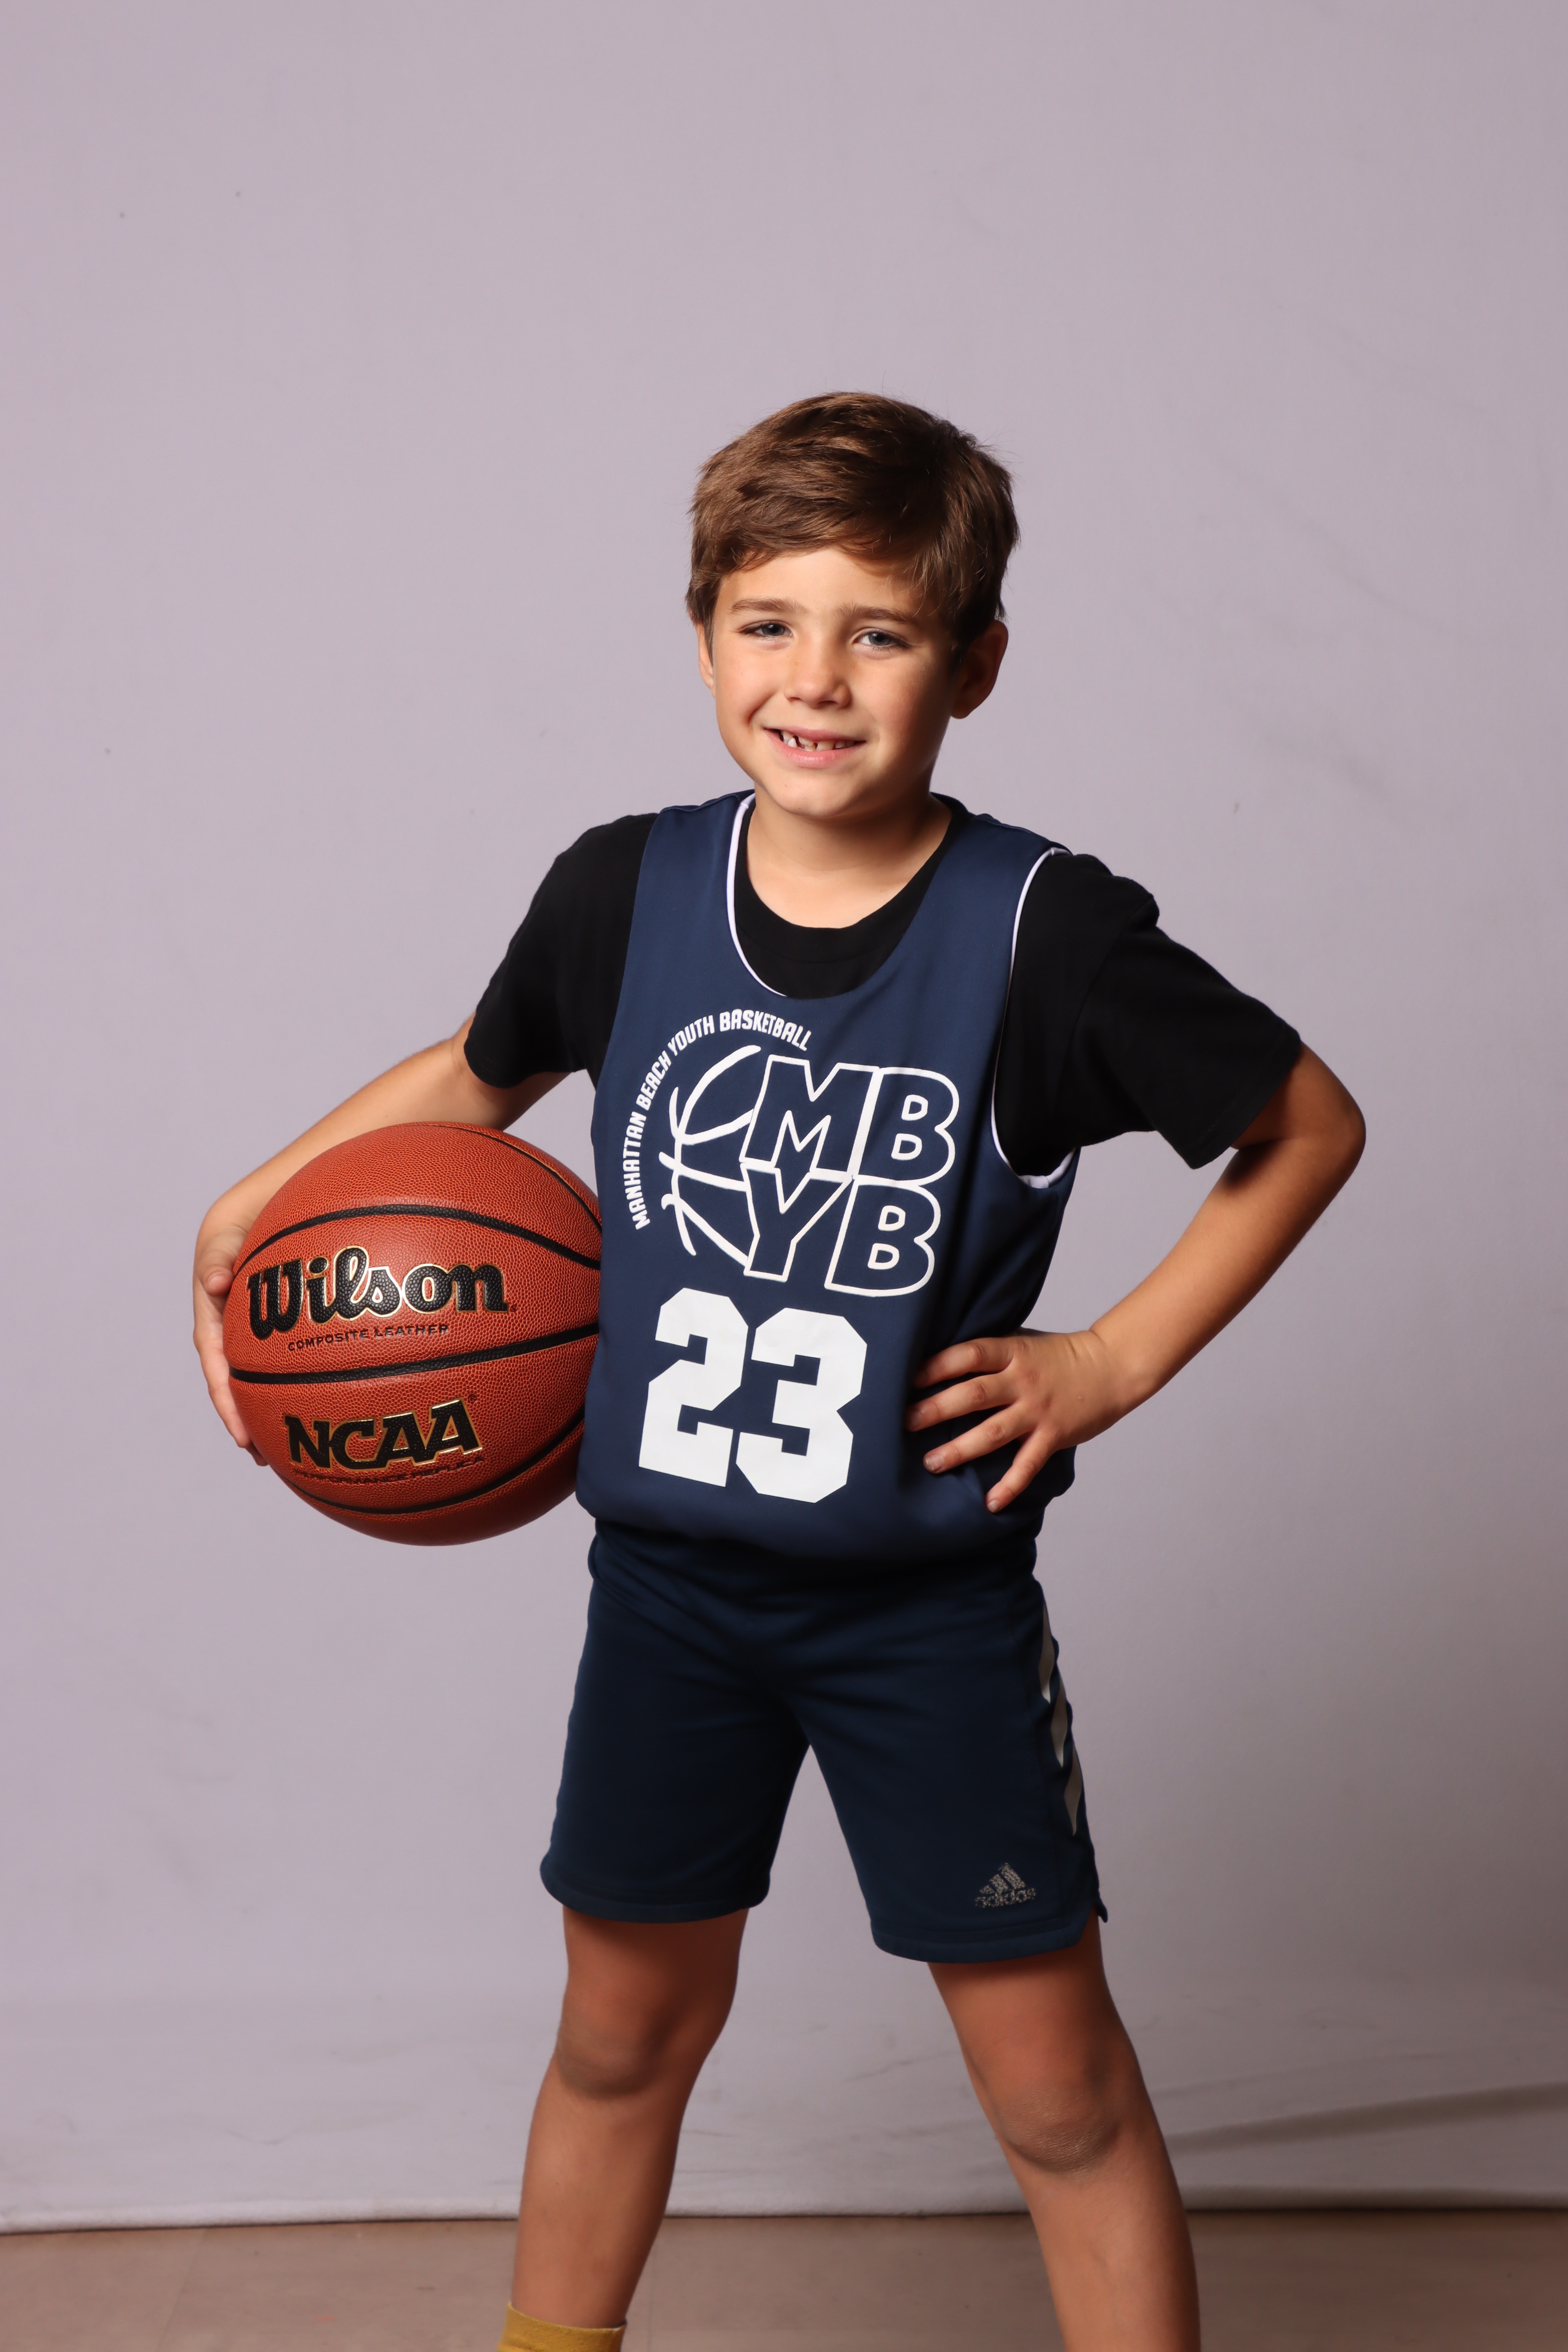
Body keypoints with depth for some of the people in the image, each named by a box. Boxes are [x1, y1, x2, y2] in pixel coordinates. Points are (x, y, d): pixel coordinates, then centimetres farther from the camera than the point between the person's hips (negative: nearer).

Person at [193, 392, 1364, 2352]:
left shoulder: (1048, 934, -16)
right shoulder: (623, 894, -7)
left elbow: (1308, 1125, -3)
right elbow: (480, 1073, 14)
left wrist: (1115, 1361, -8)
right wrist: (258, 1199, 2)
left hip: (933, 1594, -3)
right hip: (668, 1572, 3)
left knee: (1054, 2078, 3)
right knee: (625, 2025, 18)